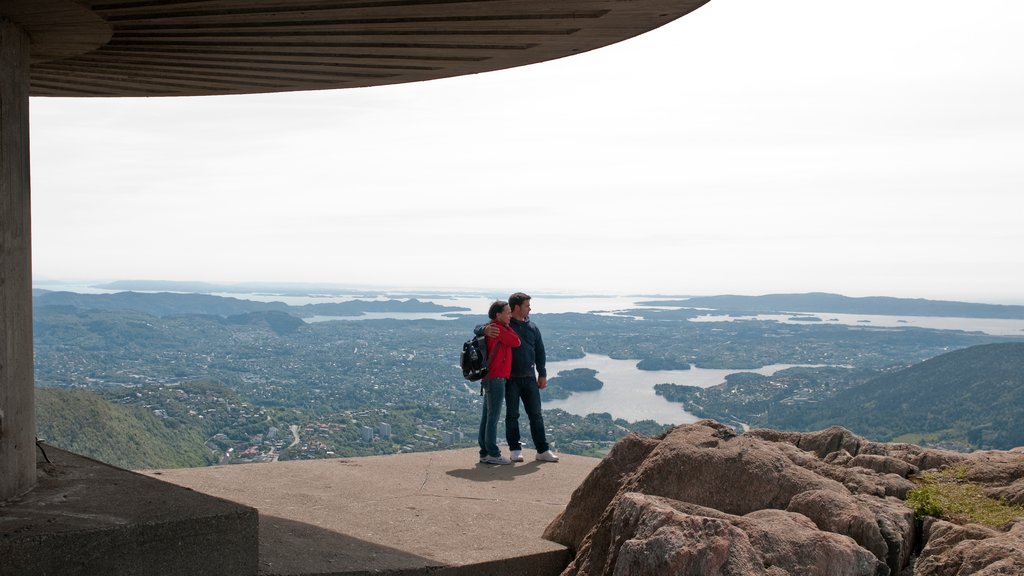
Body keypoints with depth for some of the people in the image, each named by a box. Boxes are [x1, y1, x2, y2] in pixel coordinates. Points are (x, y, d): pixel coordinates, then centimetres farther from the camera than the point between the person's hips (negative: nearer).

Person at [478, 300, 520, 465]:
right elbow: (516, 342, -10)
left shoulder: (491, 328, 15)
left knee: (487, 416, 11)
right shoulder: (498, 329, -15)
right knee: (493, 416, -6)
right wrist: (507, 326, 0)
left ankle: (485, 452, 16)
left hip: (489, 377, 10)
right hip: (496, 378, -10)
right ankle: (492, 454, -2)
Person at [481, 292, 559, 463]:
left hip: (529, 378, 4)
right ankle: (515, 450, 12)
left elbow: (540, 352, 15)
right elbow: (478, 329, -8)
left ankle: (543, 450, 11)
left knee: (536, 414, 6)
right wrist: (485, 330, -33)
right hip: (510, 378, -4)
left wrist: (542, 374, 10)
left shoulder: (532, 328, 10)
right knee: (512, 415, 3)